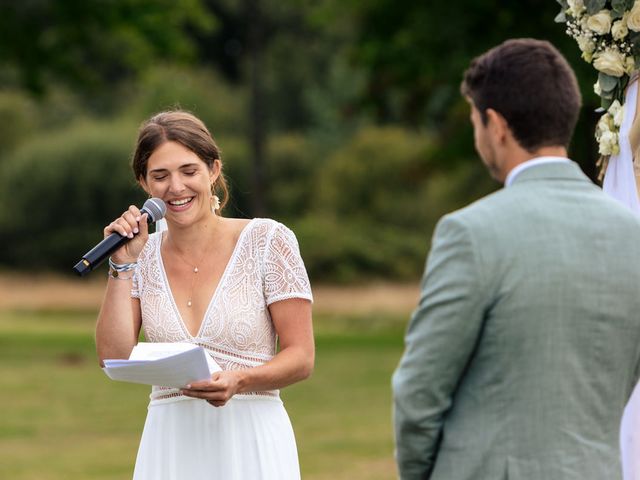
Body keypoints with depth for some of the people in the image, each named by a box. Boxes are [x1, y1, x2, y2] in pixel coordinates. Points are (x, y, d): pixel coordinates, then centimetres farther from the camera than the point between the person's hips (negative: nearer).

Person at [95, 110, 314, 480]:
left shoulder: (268, 240, -2)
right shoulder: (145, 256, 9)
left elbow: (301, 357, -5)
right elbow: (114, 356, -1)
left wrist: (239, 382, -21)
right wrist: (123, 265, -4)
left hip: (251, 443, -2)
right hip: (169, 447, 2)